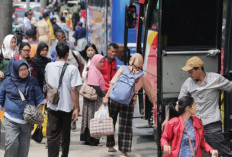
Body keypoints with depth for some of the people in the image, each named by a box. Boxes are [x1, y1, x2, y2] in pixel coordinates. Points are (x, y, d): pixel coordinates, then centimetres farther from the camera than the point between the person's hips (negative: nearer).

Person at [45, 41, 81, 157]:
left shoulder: (49, 66, -2)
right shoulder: (72, 69, -12)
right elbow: (74, 90, -14)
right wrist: (76, 108, -10)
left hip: (52, 106, 1)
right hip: (67, 106, -1)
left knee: (52, 135, 0)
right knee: (65, 134, 17)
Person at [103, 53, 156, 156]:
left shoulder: (123, 69, 1)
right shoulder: (142, 77, 6)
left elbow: (113, 83, -6)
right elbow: (151, 93, 12)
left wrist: (106, 97, -6)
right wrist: (155, 100, 27)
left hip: (114, 99, 0)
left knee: (110, 123, 16)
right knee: (126, 127, 6)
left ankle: (110, 146, 26)